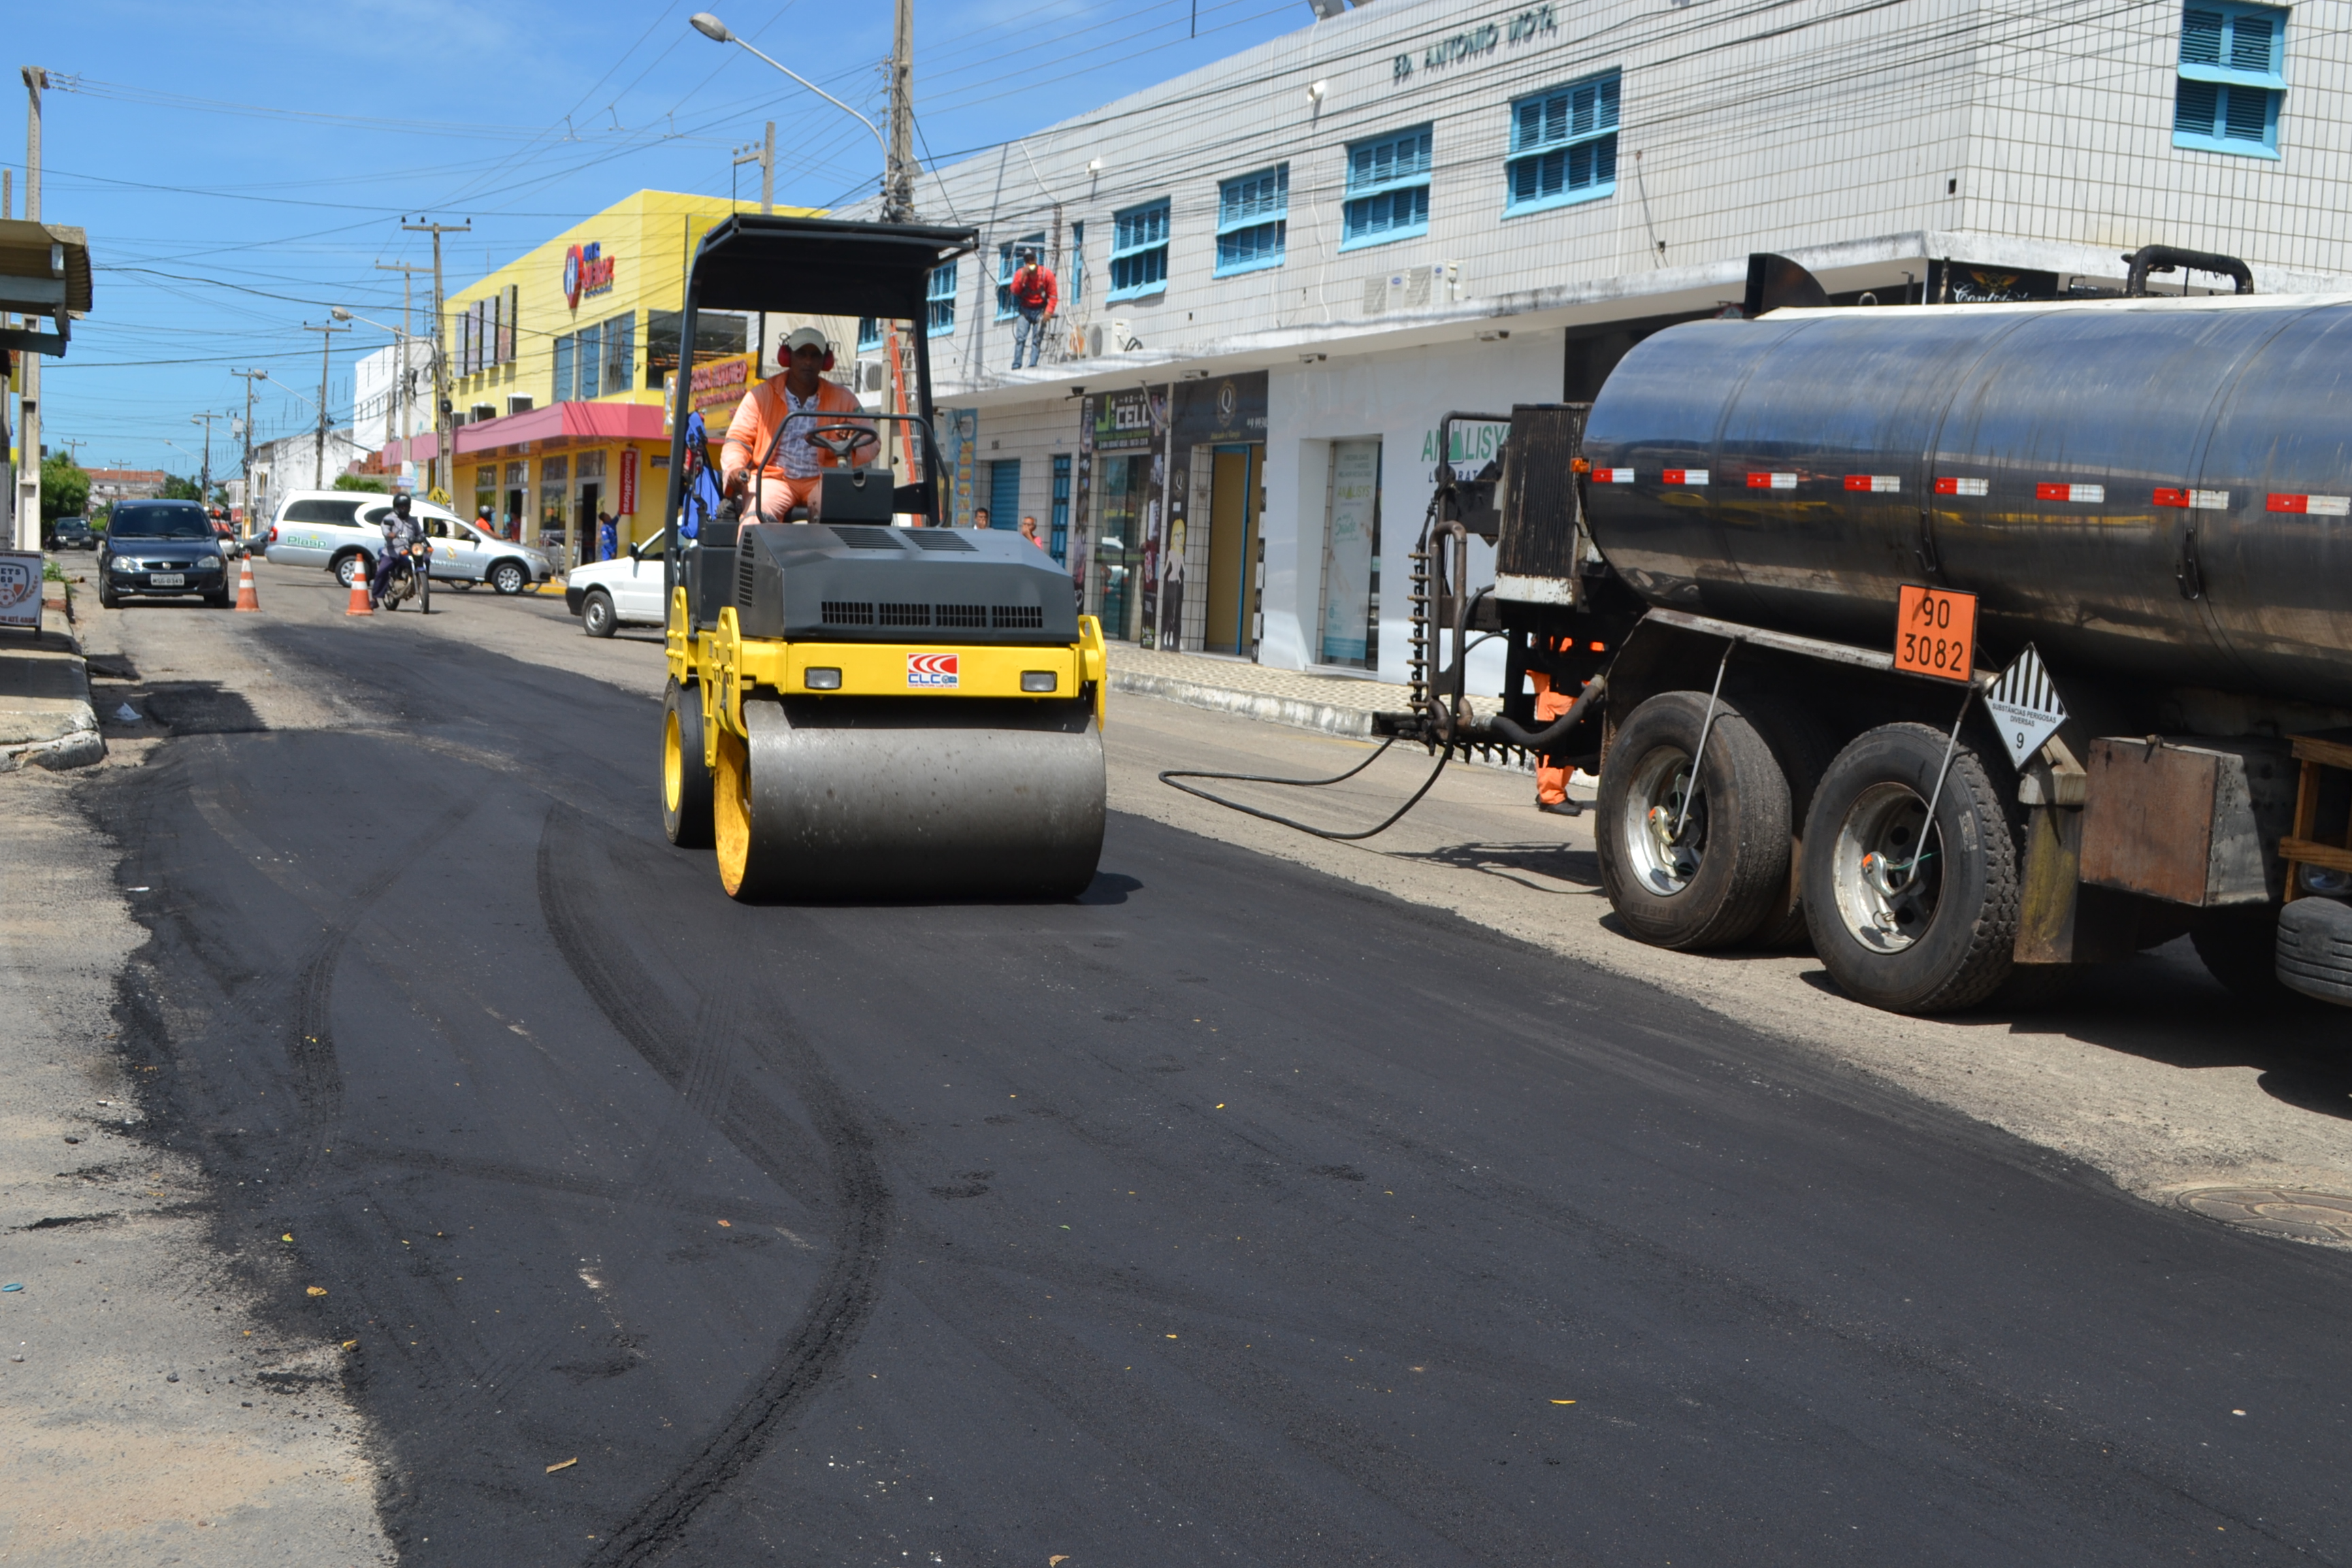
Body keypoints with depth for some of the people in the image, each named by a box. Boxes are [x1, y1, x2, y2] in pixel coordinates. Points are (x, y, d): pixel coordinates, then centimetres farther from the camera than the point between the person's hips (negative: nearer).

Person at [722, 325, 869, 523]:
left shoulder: (842, 398, 11)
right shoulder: (761, 395, 8)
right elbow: (738, 439, 6)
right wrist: (735, 468, -17)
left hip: (820, 481, 1)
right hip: (774, 478, -1)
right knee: (759, 513, -35)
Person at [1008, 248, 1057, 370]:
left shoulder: (1047, 274, -4)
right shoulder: (1020, 273, 1)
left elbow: (1052, 295, -4)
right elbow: (1015, 291, -9)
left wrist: (1049, 311, -16)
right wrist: (1022, 277, -20)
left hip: (1040, 311, -1)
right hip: (1025, 310, 1)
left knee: (1037, 340, -7)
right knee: (1020, 338, -12)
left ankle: (1033, 366, -12)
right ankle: (1016, 367, -16)